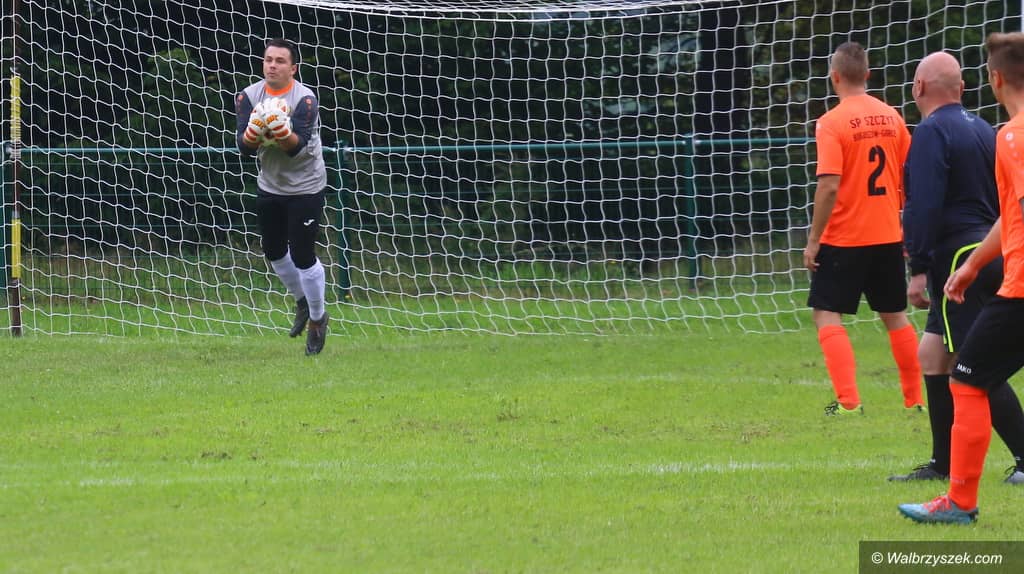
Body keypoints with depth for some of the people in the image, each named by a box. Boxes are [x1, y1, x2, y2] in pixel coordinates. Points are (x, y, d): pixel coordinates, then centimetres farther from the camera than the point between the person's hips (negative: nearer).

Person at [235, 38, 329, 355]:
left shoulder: (305, 99, -19)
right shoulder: (248, 96, -6)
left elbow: (298, 147, -28)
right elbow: (245, 146, -15)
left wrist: (279, 128, -46)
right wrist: (256, 127, -36)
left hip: (305, 188, -5)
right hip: (269, 185, 5)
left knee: (303, 256, -7)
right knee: (274, 251, 15)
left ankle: (317, 318, 13)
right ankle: (302, 301, 41)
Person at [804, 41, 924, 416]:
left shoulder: (832, 123, -14)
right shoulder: (890, 117, 3)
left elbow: (829, 187, -20)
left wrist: (813, 239, -12)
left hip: (844, 239, -6)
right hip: (888, 235, 6)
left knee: (826, 314, 2)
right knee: (894, 315, 16)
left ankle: (848, 400, -8)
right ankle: (915, 398, 19)